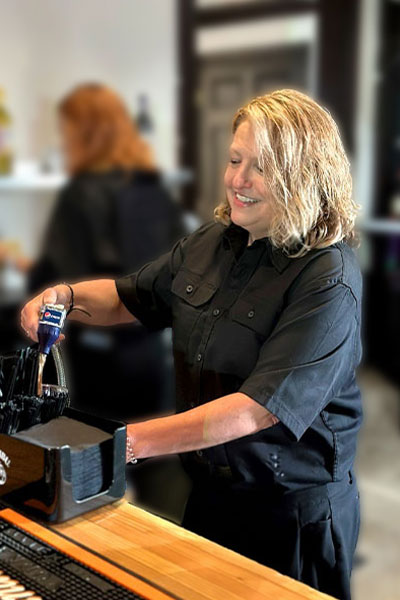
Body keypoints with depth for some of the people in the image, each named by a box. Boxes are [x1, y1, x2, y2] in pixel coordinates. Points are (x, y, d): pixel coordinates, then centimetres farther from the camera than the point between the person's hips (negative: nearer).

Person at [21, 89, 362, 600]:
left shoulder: (328, 280, -23)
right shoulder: (212, 242, 0)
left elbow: (259, 408, -30)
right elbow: (130, 297, 13)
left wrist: (130, 442, -33)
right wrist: (65, 295, -8)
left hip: (295, 514, -6)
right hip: (209, 490, 6)